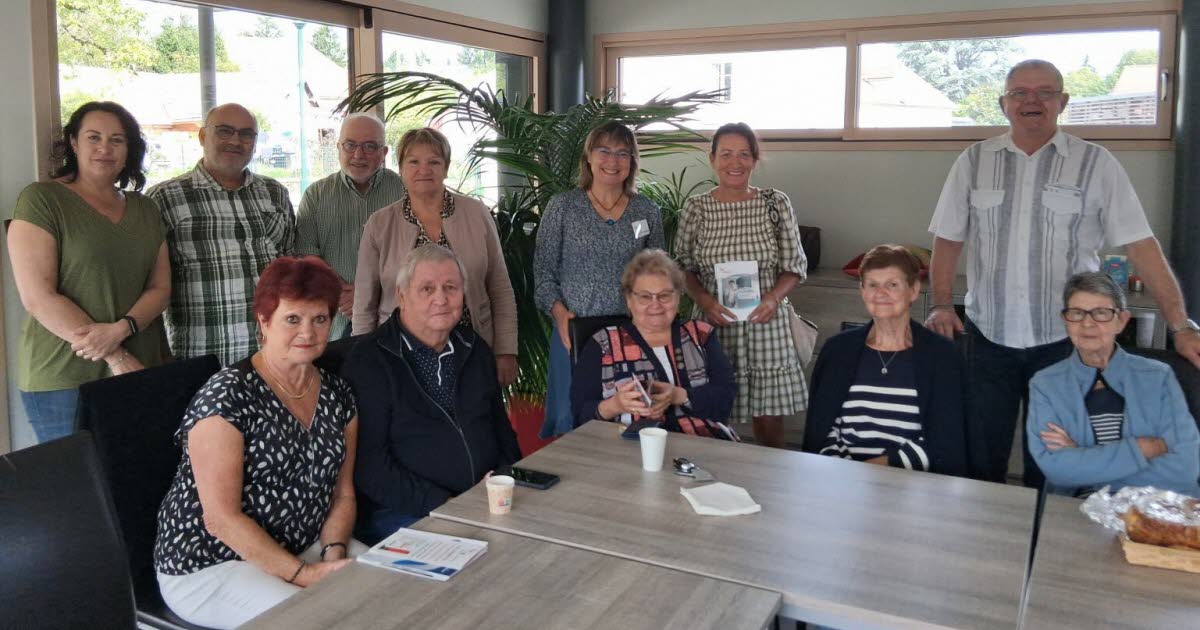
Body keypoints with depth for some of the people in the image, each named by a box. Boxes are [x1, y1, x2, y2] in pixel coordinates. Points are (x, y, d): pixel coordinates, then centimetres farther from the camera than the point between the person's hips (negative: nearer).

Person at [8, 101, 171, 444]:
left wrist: (121, 329, -15)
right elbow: (38, 297, -11)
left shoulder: (145, 210, 12)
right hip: (65, 382, -4)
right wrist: (116, 357, -14)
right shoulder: (41, 199, -4)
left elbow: (160, 288, 6)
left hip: (142, 374, 5)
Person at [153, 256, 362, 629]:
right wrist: (301, 574, -19)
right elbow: (221, 519, -18)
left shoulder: (337, 395, 5)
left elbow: (343, 493, 9)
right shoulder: (227, 396, -16)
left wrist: (333, 555, -8)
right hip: (210, 565, -6)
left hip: (305, 547, 6)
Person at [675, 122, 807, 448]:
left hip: (765, 324, 0)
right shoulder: (696, 207, 2)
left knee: (769, 424, 4)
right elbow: (683, 266, 6)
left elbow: (795, 265, 6)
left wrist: (773, 298, -12)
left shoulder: (776, 204, 2)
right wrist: (704, 300, -12)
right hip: (713, 324, 0)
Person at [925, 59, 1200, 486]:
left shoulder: (1096, 164, 0)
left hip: (1062, 340, -1)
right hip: (987, 336, 1)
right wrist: (941, 306, -5)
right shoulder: (974, 161, 5)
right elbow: (948, 240, 8)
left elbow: (1142, 247, -3)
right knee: (980, 459, 7)